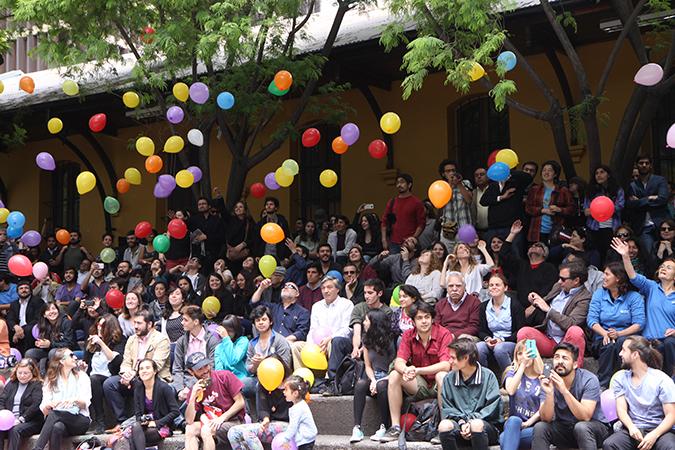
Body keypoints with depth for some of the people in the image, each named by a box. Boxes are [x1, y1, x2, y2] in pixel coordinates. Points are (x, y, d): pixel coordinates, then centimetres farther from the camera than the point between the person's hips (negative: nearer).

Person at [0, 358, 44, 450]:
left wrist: (21, 419, -18)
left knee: (15, 430, -34)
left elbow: (36, 406, -9)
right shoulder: (11, 384, 21)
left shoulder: (37, 385, 3)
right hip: (9, 420, 4)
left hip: (31, 422, -4)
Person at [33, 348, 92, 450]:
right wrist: (48, 406, -21)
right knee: (57, 427, -37)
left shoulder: (81, 377, 11)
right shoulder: (50, 380, 14)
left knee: (54, 415, -32)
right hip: (57, 419, 1)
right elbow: (44, 410, 3)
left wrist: (75, 400, -25)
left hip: (80, 420, -1)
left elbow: (85, 403, -3)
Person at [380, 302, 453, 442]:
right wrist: (406, 370, -36)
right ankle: (395, 428, -17)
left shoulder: (443, 334, -14)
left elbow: (446, 365, -25)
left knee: (442, 375, -35)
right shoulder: (408, 336, -1)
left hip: (437, 384, -4)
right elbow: (399, 362, -10)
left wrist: (417, 370, -34)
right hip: (419, 384, 4)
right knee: (394, 375, -17)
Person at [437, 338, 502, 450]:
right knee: (444, 425, -30)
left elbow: (493, 407, -6)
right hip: (458, 422, 3)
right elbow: (446, 408, 6)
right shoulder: (449, 379, 9)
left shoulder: (488, 376, -1)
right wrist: (461, 422, -13)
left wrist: (472, 421, -17)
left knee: (477, 425, -37)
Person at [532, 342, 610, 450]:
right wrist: (549, 393, -33)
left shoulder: (589, 380, -19)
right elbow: (546, 419, -16)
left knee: (581, 427, -35)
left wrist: (564, 391, -39)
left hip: (594, 426, -3)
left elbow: (585, 417, -29)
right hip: (564, 427, 4)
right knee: (540, 427, -22)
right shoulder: (549, 381, -8)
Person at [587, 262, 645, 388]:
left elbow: (639, 323, -7)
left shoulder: (634, 297, 3)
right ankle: (602, 385, -32)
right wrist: (605, 333, -19)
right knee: (609, 346, -34)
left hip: (626, 336, -1)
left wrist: (619, 334, -22)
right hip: (602, 340, 1)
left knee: (621, 343, -37)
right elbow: (591, 319, 1)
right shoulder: (599, 294, 11)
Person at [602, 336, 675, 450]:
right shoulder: (620, 378, 9)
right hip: (633, 429, 3)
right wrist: (631, 427, -22)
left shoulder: (662, 380, -2)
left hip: (658, 429, -2)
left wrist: (654, 435, -22)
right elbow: (621, 409, -1)